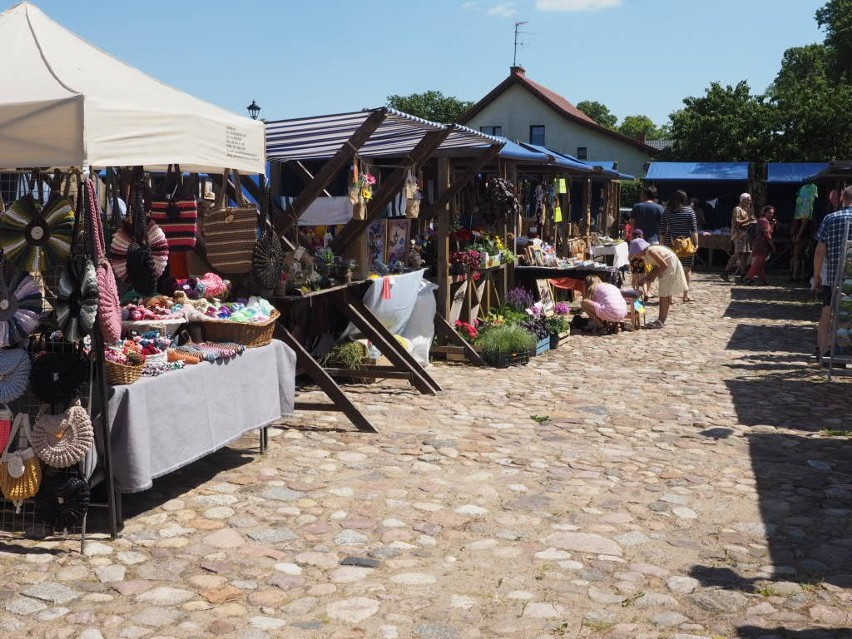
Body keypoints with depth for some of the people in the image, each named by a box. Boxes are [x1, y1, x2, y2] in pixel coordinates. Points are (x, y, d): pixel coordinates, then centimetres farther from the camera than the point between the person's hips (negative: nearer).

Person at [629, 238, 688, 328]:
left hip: (671, 266, -10)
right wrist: (647, 277, -1)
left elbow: (664, 265, -24)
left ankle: (660, 321, -6)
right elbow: (655, 268, 12)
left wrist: (654, 276, -17)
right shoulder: (645, 255, 3)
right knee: (666, 295, 13)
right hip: (667, 267, 10)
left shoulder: (651, 252, -25)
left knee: (664, 294, -8)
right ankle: (662, 319, 20)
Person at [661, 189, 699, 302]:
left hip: (670, 243, 2)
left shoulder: (667, 211, 4)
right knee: (687, 269, 9)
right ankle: (686, 295, 11)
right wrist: (696, 243, -4)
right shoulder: (689, 210, -3)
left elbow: (662, 229, 7)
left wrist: (663, 243, 14)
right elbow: (694, 229, -7)